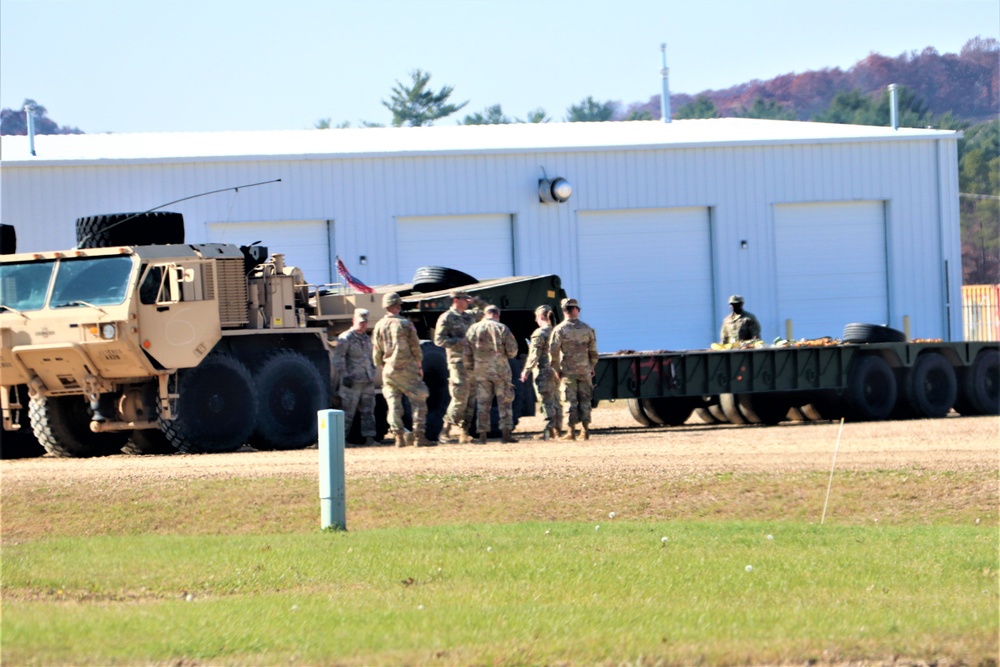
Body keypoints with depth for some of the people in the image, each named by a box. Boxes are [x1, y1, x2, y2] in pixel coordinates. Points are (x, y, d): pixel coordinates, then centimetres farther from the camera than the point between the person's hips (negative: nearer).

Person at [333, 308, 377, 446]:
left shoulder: (366, 339, 19)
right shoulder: (345, 338, -6)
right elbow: (338, 358, -11)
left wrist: (372, 374, 22)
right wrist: (345, 375, -18)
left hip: (367, 382, 7)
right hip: (352, 382, -7)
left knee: (368, 411, 5)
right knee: (348, 411, -6)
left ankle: (369, 437, 7)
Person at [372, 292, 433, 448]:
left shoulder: (379, 326, 3)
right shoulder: (405, 324, -8)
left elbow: (376, 352, 6)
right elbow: (415, 347, -5)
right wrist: (419, 366, 6)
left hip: (388, 369, 4)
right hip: (406, 369, -4)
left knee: (394, 404, 8)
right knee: (418, 401, 1)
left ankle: (399, 436, 3)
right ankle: (419, 435, -6)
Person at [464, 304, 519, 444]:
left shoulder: (473, 329, 5)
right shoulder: (502, 328, -4)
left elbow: (467, 353, 7)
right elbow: (512, 350, -6)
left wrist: (470, 370, 15)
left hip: (481, 370, 2)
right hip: (500, 369, -2)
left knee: (483, 403, 6)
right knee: (505, 402, 3)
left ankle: (482, 435, 4)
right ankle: (506, 432, -3)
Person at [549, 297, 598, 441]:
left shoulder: (559, 330, -6)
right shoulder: (587, 329, 3)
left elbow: (553, 351, -10)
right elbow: (593, 352, 6)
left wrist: (556, 369, -2)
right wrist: (592, 368, 17)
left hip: (568, 371, -2)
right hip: (585, 371, 2)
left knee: (570, 401, 0)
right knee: (585, 400, 8)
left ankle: (572, 431, -3)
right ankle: (586, 430, 7)